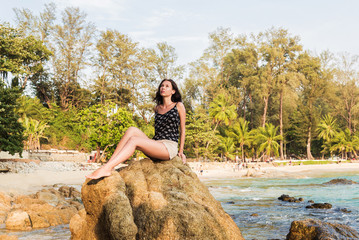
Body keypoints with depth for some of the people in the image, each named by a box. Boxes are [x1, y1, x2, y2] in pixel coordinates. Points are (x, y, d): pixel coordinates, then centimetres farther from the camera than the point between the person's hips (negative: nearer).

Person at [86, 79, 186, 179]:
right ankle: (109, 164, -31)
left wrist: (181, 152, 5)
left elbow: (182, 129, 6)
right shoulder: (157, 108, 20)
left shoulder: (178, 106, 4)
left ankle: (106, 168, -42)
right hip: (155, 144, 5)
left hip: (170, 147, -5)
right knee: (132, 130, -20)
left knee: (133, 140, -27)